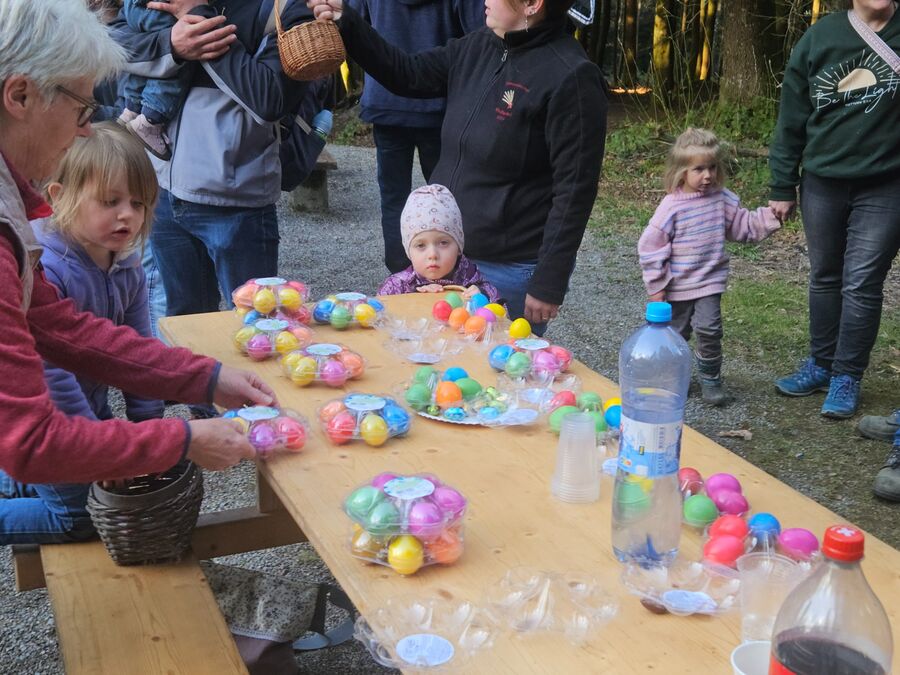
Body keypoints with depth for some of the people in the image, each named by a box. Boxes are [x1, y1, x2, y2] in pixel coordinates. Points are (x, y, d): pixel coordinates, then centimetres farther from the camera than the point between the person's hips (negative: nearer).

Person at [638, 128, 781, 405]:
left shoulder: (722, 199, -1)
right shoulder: (672, 206, -14)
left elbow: (743, 226, 9)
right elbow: (651, 245, -12)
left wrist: (769, 216, -8)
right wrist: (656, 285, -12)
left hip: (710, 281, 2)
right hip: (677, 285, -2)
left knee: (709, 330, -9)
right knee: (677, 333, 12)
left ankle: (710, 379, 9)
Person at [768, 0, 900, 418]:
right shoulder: (819, 38, -1)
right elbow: (792, 118, 3)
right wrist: (782, 186, 4)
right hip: (822, 184, 2)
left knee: (861, 285, 1)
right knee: (824, 279, 13)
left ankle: (847, 377, 15)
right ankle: (821, 365, 27)